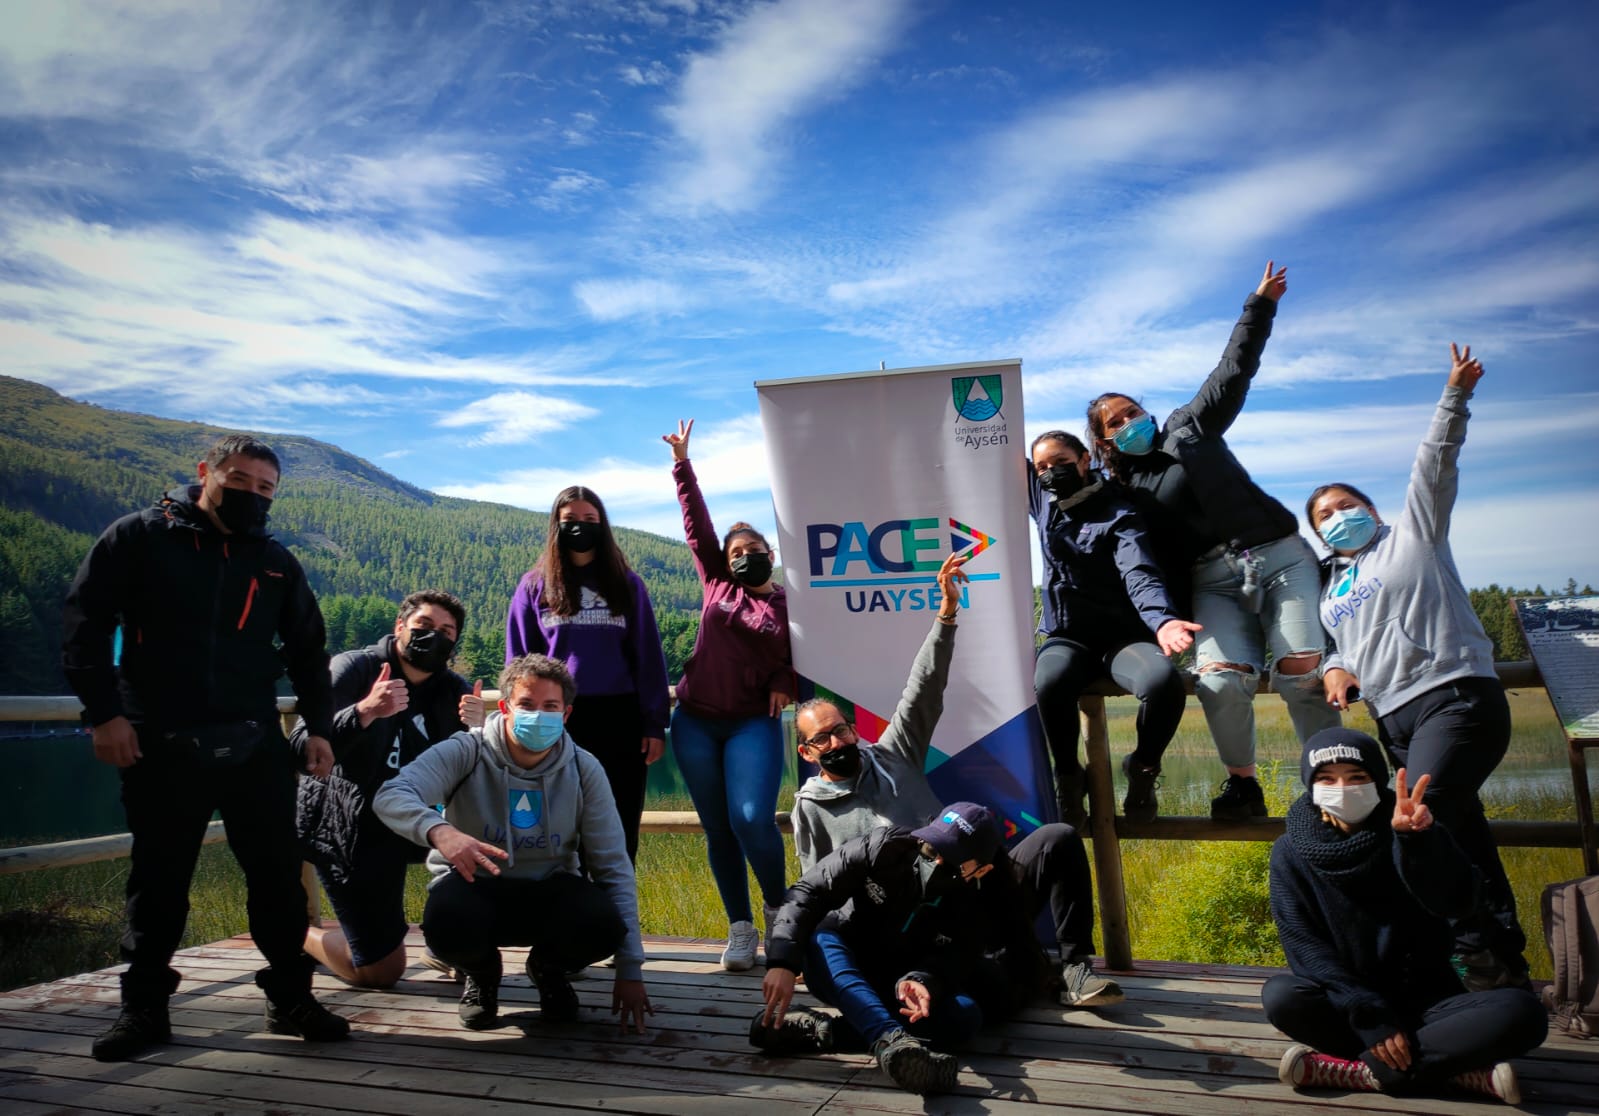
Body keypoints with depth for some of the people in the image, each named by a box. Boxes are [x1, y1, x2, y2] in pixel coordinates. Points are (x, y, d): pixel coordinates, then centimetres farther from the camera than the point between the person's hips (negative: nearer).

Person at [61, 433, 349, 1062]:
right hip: (160, 745, -2)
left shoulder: (275, 561, 10)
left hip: (255, 745, 2)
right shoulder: (139, 537, 0)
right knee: (159, 880, 10)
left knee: (278, 875, 4)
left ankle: (291, 999, 16)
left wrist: (319, 726, 7)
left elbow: (308, 649, 15)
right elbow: (85, 622, -3)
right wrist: (104, 711, -10)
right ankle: (145, 1007, 26)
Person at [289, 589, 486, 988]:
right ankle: (301, 935, 25)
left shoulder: (453, 690, -2)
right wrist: (364, 711, -40)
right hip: (348, 831, -5)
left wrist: (478, 730, -28)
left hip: (410, 824, 5)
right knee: (383, 971, -3)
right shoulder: (353, 669, -13)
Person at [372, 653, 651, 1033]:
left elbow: (614, 867, -7)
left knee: (604, 925, -31)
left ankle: (548, 968, 8)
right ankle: (481, 973, 4)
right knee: (446, 926, -37)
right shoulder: (466, 752, -14)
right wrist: (439, 830, -53)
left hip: (550, 891, 1)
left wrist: (630, 971, -11)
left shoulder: (584, 770, -9)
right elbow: (391, 795, -30)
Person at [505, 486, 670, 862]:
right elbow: (519, 662, 6)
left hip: (619, 718, 0)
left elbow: (648, 658, 5)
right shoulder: (534, 586, 6)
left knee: (620, 828, 6)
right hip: (558, 720, 0)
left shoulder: (627, 584, 8)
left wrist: (655, 724, 0)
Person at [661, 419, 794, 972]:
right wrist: (682, 465, 4)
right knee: (718, 829, 5)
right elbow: (697, 522, 6)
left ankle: (778, 911, 9)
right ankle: (740, 929, 17)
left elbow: (801, 656, 10)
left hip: (753, 723, -3)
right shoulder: (716, 585, 9)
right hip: (695, 722, 3)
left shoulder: (789, 604, 4)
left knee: (752, 820, -17)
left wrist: (783, 682, -11)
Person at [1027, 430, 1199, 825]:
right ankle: (1068, 776, -9)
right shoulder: (1042, 501, 11)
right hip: (1067, 638, 2)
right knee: (1050, 682, -35)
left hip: (1123, 636, -2)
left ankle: (1142, 770, -4)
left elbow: (1140, 575, -22)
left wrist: (1162, 621, -41)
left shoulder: (1118, 515, -5)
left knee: (1164, 682, -35)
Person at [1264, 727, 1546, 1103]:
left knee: (1522, 1011, -26)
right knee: (1280, 996, -31)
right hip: (1346, 1003, -1)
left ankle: (1360, 1071, -25)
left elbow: (1456, 900, -22)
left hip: (1424, 1002, 1)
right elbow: (1302, 945, -11)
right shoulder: (1293, 851, -5)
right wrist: (1369, 1016, -22)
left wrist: (1420, 839, -42)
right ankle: (1456, 1069, -24)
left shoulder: (1402, 832, -4)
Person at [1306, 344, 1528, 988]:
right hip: (1395, 717, 6)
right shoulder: (1329, 586, 22)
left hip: (1456, 696, -6)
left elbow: (1435, 467, -3)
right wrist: (1334, 668, 3)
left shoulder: (1411, 535, 9)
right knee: (1458, 829, 9)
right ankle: (1502, 952, 18)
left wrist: (1454, 399, -14)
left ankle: (1481, 950, -13)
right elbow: (1338, 648, 26)